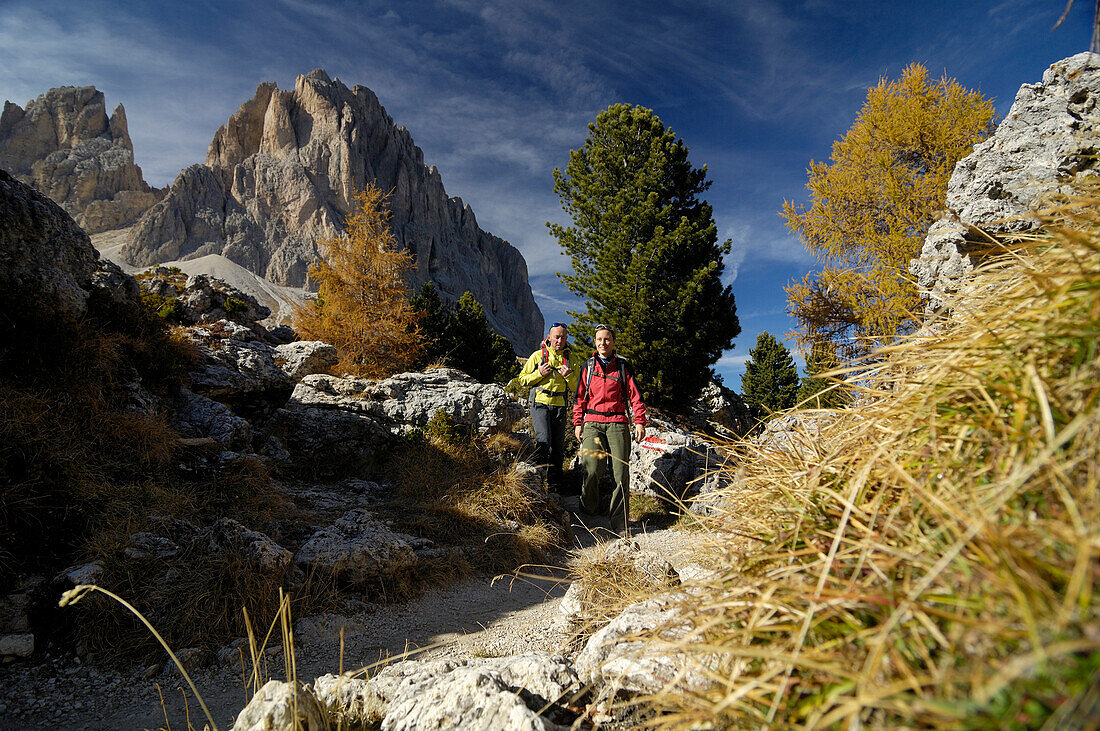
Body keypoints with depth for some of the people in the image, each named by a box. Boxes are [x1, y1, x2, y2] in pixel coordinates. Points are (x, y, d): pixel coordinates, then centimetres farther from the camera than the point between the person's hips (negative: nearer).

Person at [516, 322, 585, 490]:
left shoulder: (572, 359, 10)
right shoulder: (538, 355, 5)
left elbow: (577, 388, 10)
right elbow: (523, 380, 8)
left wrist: (569, 376, -10)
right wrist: (539, 373, -9)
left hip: (560, 406, 2)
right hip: (540, 404, -2)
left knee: (558, 447, 4)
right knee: (543, 440, -19)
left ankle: (554, 485, 15)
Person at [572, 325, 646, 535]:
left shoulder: (622, 366, 11)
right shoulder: (588, 367, 14)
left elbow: (635, 395, 9)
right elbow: (580, 397, 16)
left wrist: (640, 422, 0)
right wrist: (577, 423, 8)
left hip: (618, 422, 0)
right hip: (593, 422, 0)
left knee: (621, 472, -7)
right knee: (592, 469, -12)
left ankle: (620, 523, 0)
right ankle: (589, 510, 13)